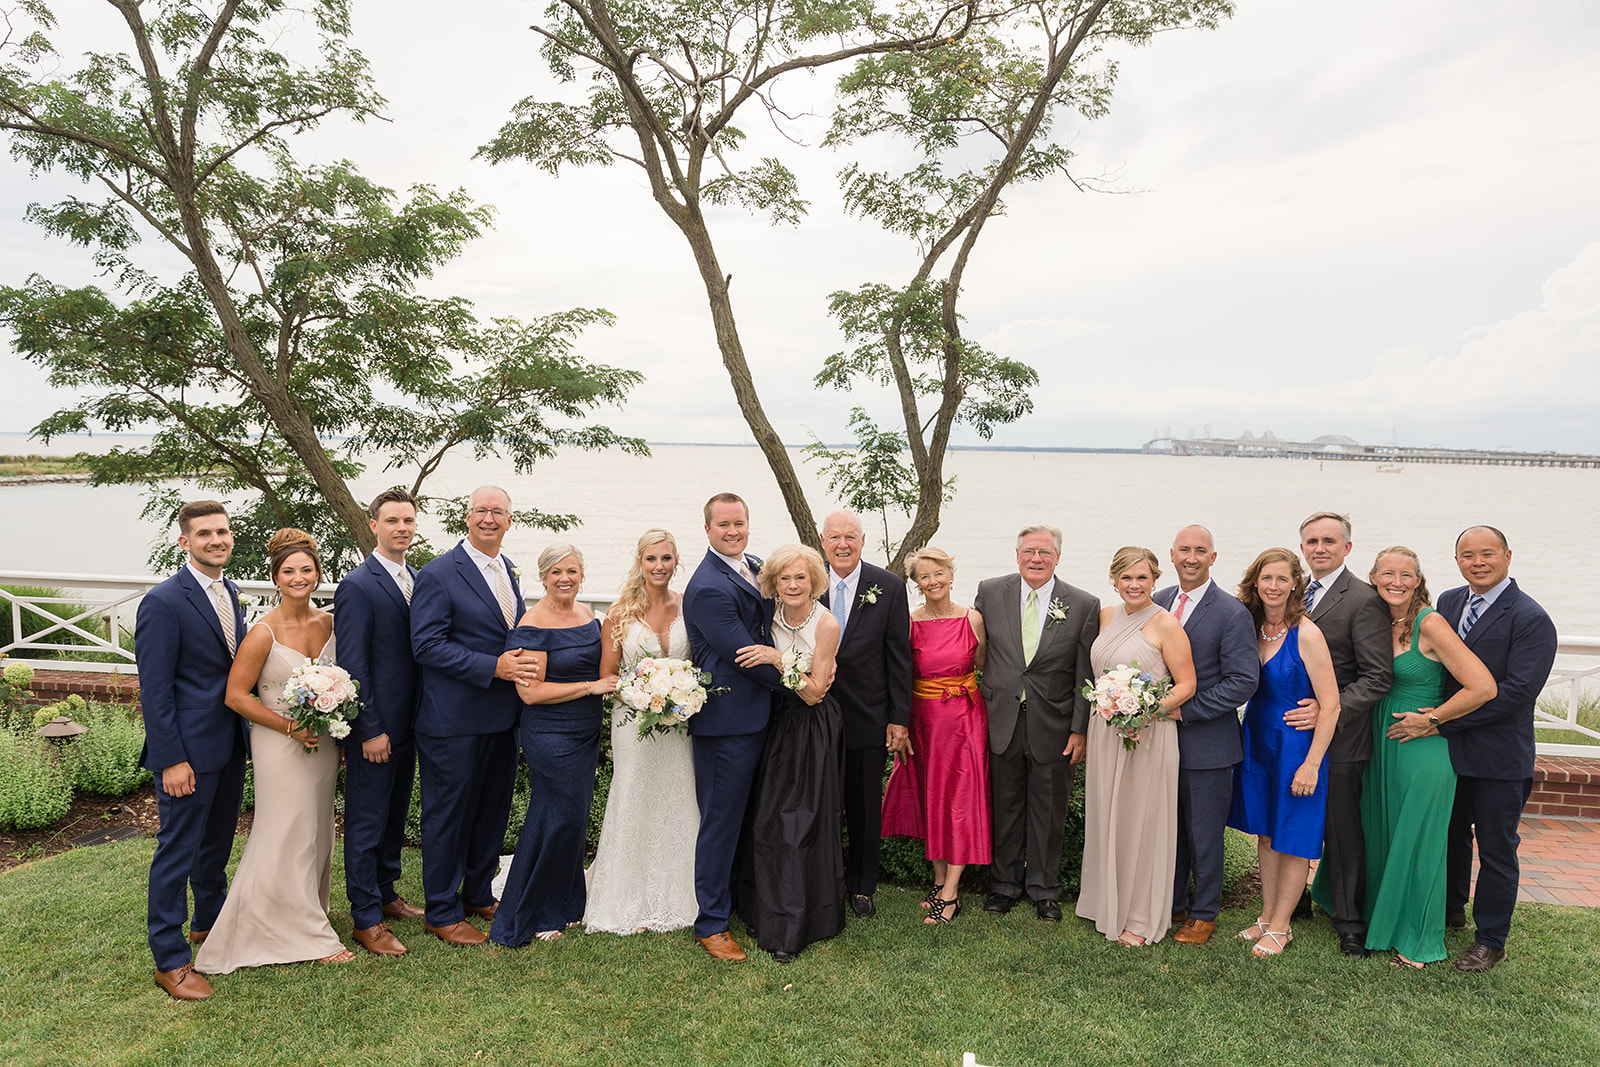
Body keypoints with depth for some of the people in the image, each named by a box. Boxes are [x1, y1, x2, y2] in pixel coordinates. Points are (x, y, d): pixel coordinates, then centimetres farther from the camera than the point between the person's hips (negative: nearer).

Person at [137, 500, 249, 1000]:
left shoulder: (231, 593, 9)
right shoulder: (163, 602, -16)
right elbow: (155, 690, -17)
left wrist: (247, 735, 10)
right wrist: (171, 759, -18)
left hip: (230, 747, 8)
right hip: (189, 751, -8)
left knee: (217, 843, 21)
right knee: (177, 851, 3)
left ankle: (209, 921, 40)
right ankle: (170, 959, 15)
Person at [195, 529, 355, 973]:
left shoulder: (328, 621, 0)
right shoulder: (264, 633, -17)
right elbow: (236, 695, -14)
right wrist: (291, 727, -17)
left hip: (323, 743, 6)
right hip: (280, 747, -6)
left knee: (317, 836, 17)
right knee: (289, 840, 5)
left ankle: (308, 915, 36)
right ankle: (309, 935, 18)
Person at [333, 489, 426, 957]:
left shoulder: (418, 580, 9)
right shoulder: (357, 586, -14)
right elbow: (352, 664, -16)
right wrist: (370, 730, -17)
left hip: (408, 724, 8)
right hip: (374, 729, -7)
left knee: (395, 816, 20)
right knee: (366, 823, 4)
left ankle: (385, 894, 35)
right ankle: (366, 919, 14)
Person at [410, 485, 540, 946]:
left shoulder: (507, 569, 11)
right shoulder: (438, 575, -13)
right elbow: (427, 645, -18)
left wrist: (524, 660, -2)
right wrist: (494, 667, -23)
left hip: (502, 718, 8)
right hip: (454, 721, -7)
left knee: (493, 812, 18)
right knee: (447, 816, 6)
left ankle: (479, 896, 35)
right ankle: (441, 912, 21)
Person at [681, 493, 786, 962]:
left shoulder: (754, 567, 9)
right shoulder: (708, 588, -20)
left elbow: (772, 621, 22)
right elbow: (744, 654, -20)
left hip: (756, 714, 9)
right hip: (728, 718, -9)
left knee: (740, 814, 21)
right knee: (721, 820, 2)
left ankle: (738, 896, 38)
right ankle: (711, 923, 15)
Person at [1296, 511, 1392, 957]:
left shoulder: (1363, 600, -12)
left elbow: (1377, 676, -15)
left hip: (1339, 738, -6)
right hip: (1294, 732, 6)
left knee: (1343, 833, 6)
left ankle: (1350, 923, 21)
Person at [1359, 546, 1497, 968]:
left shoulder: (1430, 624, -17)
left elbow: (1483, 687, -22)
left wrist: (1431, 720, -13)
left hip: (1422, 750, -6)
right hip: (1381, 746, 6)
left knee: (1415, 843, 5)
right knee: (1378, 838, 16)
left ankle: (1417, 941, 22)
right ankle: (1380, 920, 36)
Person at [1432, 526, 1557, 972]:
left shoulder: (1531, 620, -15)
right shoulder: (1448, 602, 5)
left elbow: (1516, 692, -21)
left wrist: (1440, 721, -22)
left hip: (1499, 758, -6)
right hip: (1449, 750, 6)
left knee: (1496, 850, 8)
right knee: (1450, 835, 21)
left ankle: (1490, 940, 23)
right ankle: (1450, 909, 41)